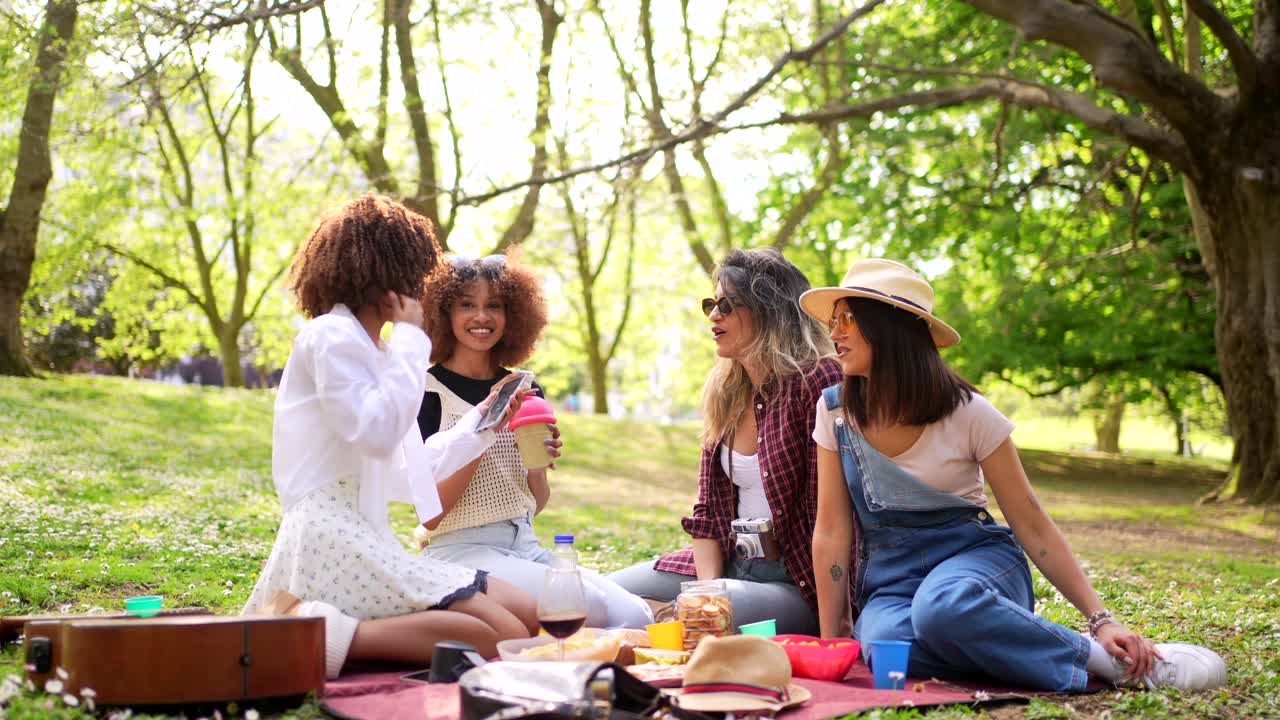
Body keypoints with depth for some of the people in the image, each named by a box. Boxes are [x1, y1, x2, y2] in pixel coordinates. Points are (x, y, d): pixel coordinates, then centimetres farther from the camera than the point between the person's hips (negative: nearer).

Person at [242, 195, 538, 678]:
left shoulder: (365, 346, 24)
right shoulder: (332, 335, -4)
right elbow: (376, 432, -17)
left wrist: (479, 427, 27)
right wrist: (410, 337, -8)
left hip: (363, 538, 10)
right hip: (332, 538, -10)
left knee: (528, 614, 1)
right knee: (503, 638, -22)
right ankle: (330, 636, -25)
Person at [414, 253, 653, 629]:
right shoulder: (429, 391, -5)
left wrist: (538, 465, -6)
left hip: (525, 544, 6)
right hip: (459, 549, -6)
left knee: (635, 617, -16)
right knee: (587, 606, -27)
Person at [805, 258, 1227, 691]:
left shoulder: (967, 413, -10)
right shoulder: (835, 412, -3)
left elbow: (1033, 526, -6)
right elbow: (832, 531, -1)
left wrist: (1100, 619, -13)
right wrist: (830, 641, -4)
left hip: (973, 557, -2)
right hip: (889, 578, 2)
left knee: (944, 606, -40)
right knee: (888, 644, -36)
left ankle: (1103, 658, -20)